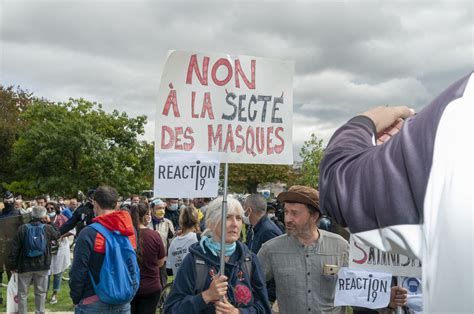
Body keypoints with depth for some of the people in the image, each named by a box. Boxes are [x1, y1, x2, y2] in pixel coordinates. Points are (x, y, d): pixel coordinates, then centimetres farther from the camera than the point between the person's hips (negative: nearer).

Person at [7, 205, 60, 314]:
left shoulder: (22, 228, -9)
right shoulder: (48, 228, -10)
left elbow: (14, 249, -6)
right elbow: (57, 235, 13)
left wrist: (12, 265, 2)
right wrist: (50, 223, 18)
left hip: (25, 266, 0)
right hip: (42, 265, 0)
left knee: (22, 293, 12)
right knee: (41, 292, 12)